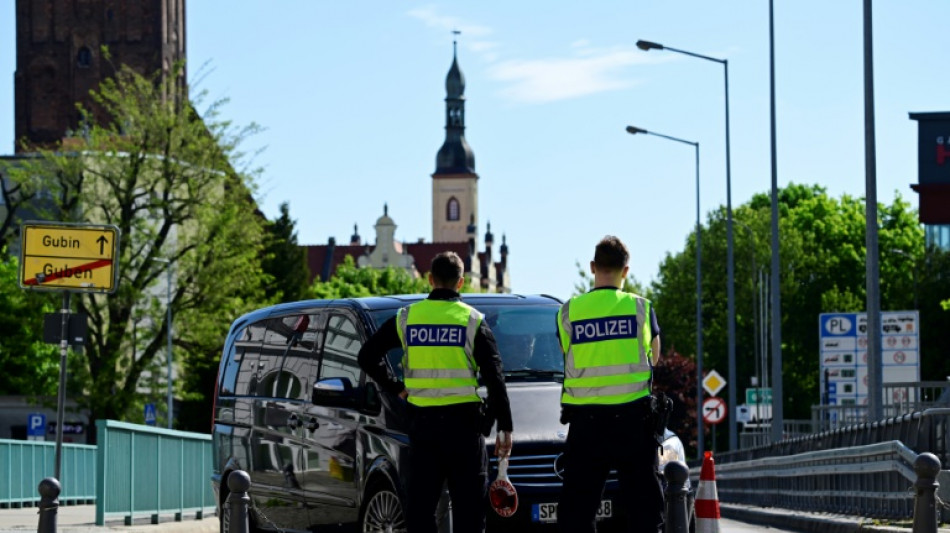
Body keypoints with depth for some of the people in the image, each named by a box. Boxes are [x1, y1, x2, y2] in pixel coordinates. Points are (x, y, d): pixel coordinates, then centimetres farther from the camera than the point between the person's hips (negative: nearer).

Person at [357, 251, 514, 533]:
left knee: (420, 504, 7)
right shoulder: (473, 320, -2)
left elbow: (368, 356, 7)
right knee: (468, 507, 1)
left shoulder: (407, 317, 5)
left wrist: (396, 388, 14)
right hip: (463, 423, -2)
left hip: (422, 422, 2)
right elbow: (494, 378, -5)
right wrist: (505, 427, -1)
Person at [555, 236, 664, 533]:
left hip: (585, 420, 1)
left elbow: (569, 359, 11)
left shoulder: (569, 312, 1)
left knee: (577, 504, 5)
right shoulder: (641, 308, -1)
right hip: (633, 417, -1)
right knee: (642, 500, 4)